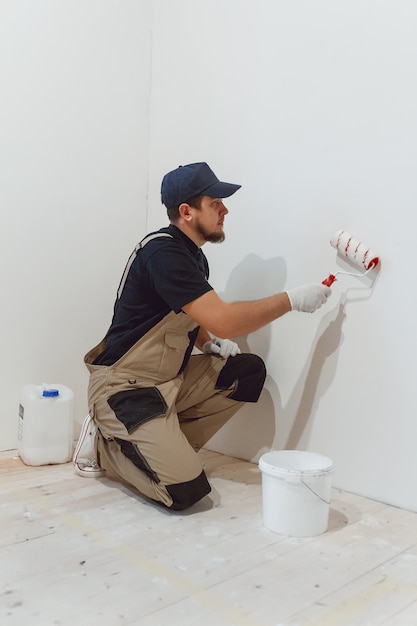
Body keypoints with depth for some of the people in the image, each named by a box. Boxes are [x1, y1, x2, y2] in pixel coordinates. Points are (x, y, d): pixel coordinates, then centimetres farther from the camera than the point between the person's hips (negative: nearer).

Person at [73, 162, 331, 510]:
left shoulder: (194, 256, 9)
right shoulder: (163, 253, -21)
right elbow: (223, 320, -29)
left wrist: (209, 343, 2)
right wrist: (292, 300, -20)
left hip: (169, 379, 9)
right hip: (124, 387, -9)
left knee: (249, 371, -1)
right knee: (185, 491, -18)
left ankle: (163, 445, 3)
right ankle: (105, 446, 6)